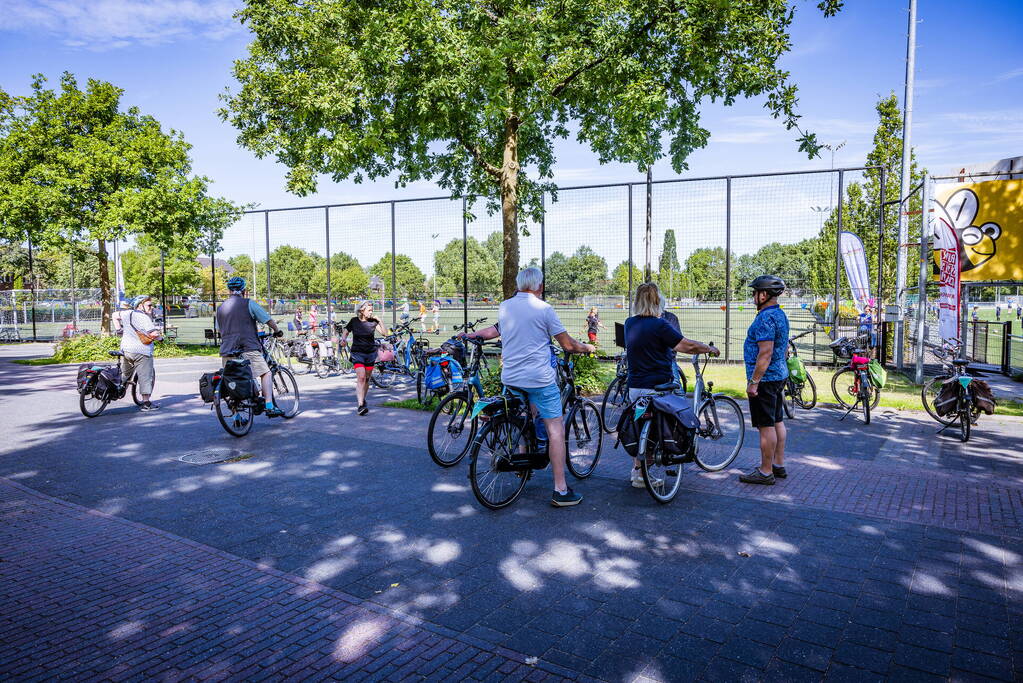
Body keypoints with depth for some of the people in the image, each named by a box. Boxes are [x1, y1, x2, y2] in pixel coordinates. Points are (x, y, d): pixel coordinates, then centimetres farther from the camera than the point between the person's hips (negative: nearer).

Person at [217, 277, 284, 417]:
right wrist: (277, 331, 20)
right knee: (265, 373, 5)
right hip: (248, 349, -5)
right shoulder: (249, 304, -1)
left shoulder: (220, 308, 16)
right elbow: (268, 320, 3)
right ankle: (269, 407, -6)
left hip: (227, 353, 5)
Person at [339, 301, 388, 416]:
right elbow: (345, 332, 7)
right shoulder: (354, 321, -1)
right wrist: (343, 339, -14)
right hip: (357, 353, -2)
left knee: (367, 378, 10)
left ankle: (363, 399, 31)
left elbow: (384, 333, -7)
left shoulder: (373, 322, 0)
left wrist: (379, 321, -15)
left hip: (371, 353, 2)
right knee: (361, 377, -17)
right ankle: (360, 405, -21)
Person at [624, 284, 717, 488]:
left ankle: (636, 470, 25)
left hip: (635, 385, 7)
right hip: (656, 387, -7)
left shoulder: (629, 323, 5)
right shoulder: (659, 325, -15)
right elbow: (687, 346, -12)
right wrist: (710, 349, 5)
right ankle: (641, 476, 9)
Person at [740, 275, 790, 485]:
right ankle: (779, 465, 26)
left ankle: (765, 472, 3)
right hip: (779, 374, 11)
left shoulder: (766, 318, -20)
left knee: (766, 425, -4)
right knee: (777, 421, 16)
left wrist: (753, 381, -21)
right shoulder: (780, 314, 13)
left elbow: (765, 353, -25)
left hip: (765, 379, -11)